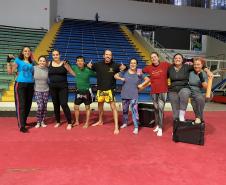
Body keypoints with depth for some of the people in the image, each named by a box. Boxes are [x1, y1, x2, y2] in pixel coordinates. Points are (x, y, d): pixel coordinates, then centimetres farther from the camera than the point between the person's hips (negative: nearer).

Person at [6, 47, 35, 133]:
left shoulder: (32, 63, 13)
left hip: (30, 85, 5)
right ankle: (21, 126, -8)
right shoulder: (18, 60, 1)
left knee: (28, 105, 10)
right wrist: (8, 61, -14)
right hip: (20, 84, -5)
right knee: (21, 105, -8)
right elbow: (10, 72, -6)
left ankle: (24, 121, 27)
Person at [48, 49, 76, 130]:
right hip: (53, 87, 4)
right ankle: (58, 122, 28)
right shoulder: (49, 63, 5)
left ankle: (69, 123, 1)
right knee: (56, 105, 12)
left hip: (63, 87, -3)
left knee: (64, 104, -10)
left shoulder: (64, 64, -2)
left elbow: (73, 73, 1)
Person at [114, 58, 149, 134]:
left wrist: (142, 85, -8)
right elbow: (115, 75, 5)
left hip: (134, 96, -2)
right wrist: (121, 78, -13)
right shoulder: (124, 72, 1)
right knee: (124, 110, 16)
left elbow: (147, 79, 4)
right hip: (124, 95, 3)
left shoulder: (138, 74, -1)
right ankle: (125, 123, 35)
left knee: (134, 111, -12)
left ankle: (136, 127, -8)